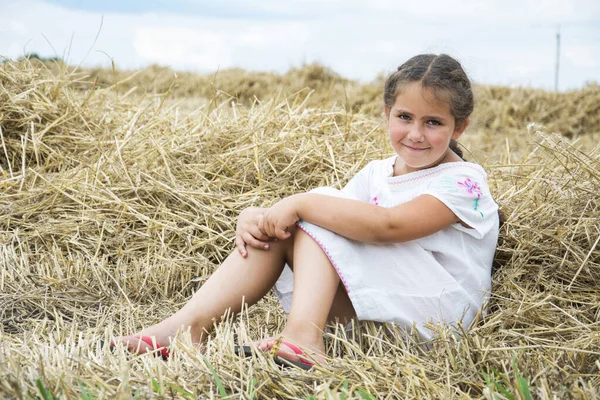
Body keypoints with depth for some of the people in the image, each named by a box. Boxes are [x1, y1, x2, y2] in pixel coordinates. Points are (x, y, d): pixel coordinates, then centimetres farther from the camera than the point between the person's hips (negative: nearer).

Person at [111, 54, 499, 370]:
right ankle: (189, 325, -22)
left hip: (435, 307, -7)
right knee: (277, 228, -11)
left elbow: (388, 225, -28)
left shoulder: (463, 182, -11)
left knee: (313, 216, -20)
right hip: (369, 299, 7)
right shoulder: (377, 173, 15)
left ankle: (303, 336, -38)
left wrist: (301, 204, -27)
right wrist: (258, 216, -18)